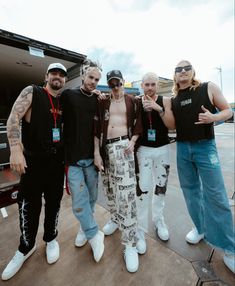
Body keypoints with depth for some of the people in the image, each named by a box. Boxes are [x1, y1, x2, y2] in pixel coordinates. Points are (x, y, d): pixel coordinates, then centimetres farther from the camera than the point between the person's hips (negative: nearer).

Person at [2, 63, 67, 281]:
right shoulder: (31, 92, -1)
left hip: (57, 159, 4)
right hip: (33, 158, -3)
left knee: (54, 200, 13)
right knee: (29, 203, 7)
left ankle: (51, 239, 36)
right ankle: (26, 247, 32)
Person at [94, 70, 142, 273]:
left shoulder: (132, 101, 9)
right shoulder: (103, 102, 13)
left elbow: (138, 124, 7)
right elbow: (97, 129, 6)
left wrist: (133, 140, -11)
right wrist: (96, 152, -2)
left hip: (123, 146, -3)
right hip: (106, 148, 4)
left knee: (126, 192, -10)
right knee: (109, 188, 15)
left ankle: (130, 244, 4)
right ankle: (115, 219, 42)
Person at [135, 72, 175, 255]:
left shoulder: (165, 101, 1)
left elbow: (172, 126, -9)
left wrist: (159, 109, -19)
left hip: (162, 149, 2)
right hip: (143, 150, -1)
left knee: (161, 187, 14)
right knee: (142, 190, -3)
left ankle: (159, 220, 36)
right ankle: (141, 231, 14)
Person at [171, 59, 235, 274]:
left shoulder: (208, 88, 0)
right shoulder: (173, 99, 9)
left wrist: (213, 117, -19)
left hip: (205, 147, -3)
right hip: (182, 148, 4)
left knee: (215, 196, -1)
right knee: (191, 191, 12)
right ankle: (201, 228, 33)